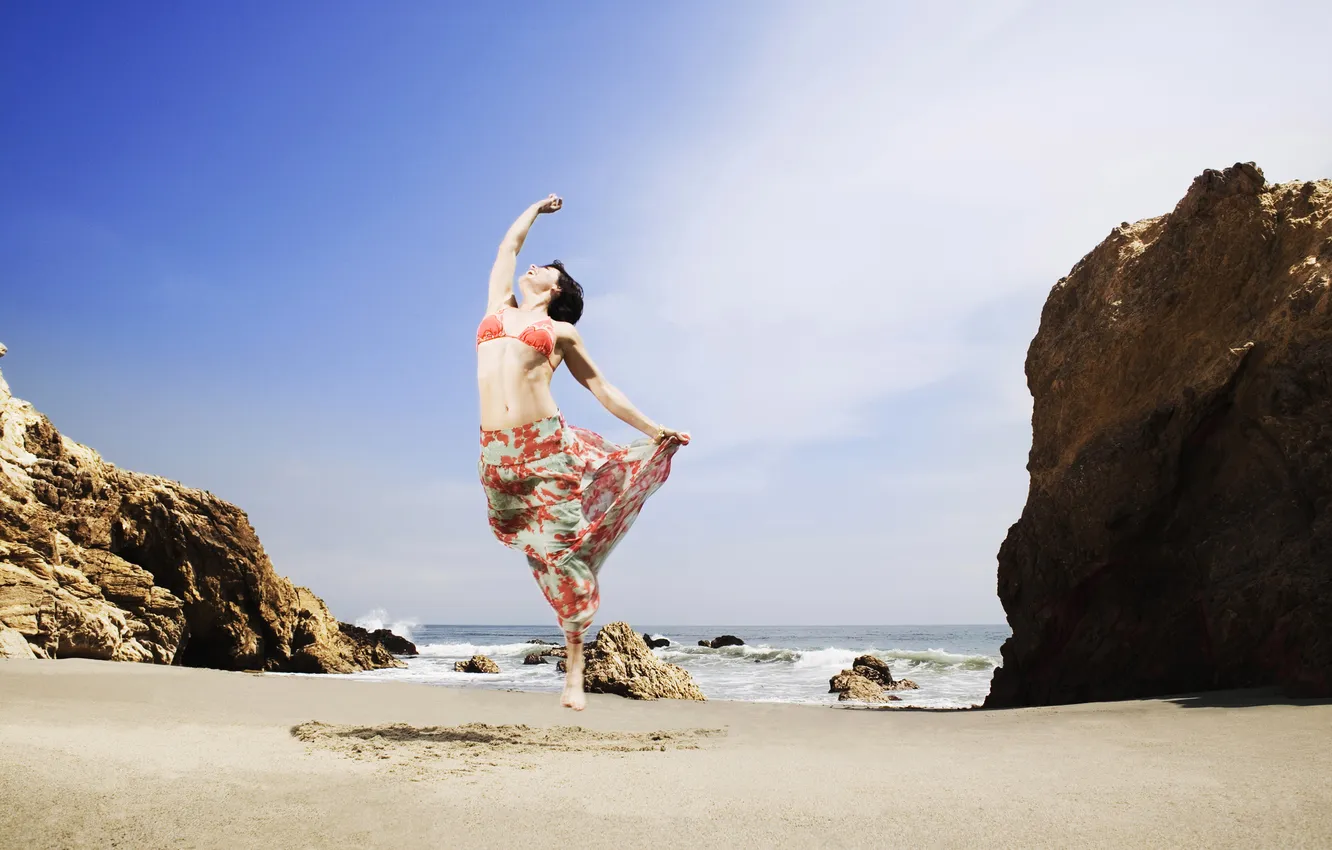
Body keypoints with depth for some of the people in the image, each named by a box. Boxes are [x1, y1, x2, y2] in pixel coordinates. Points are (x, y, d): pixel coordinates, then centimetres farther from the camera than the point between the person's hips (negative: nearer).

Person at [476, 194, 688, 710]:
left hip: (545, 444, -3)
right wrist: (538, 207, 45)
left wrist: (655, 430, 15)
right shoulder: (499, 308, 20)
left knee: (563, 552, -4)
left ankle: (574, 671, 2)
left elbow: (602, 390, 16)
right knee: (546, 553, 4)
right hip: (497, 451, 3)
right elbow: (509, 245, 31)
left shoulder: (561, 331, 13)